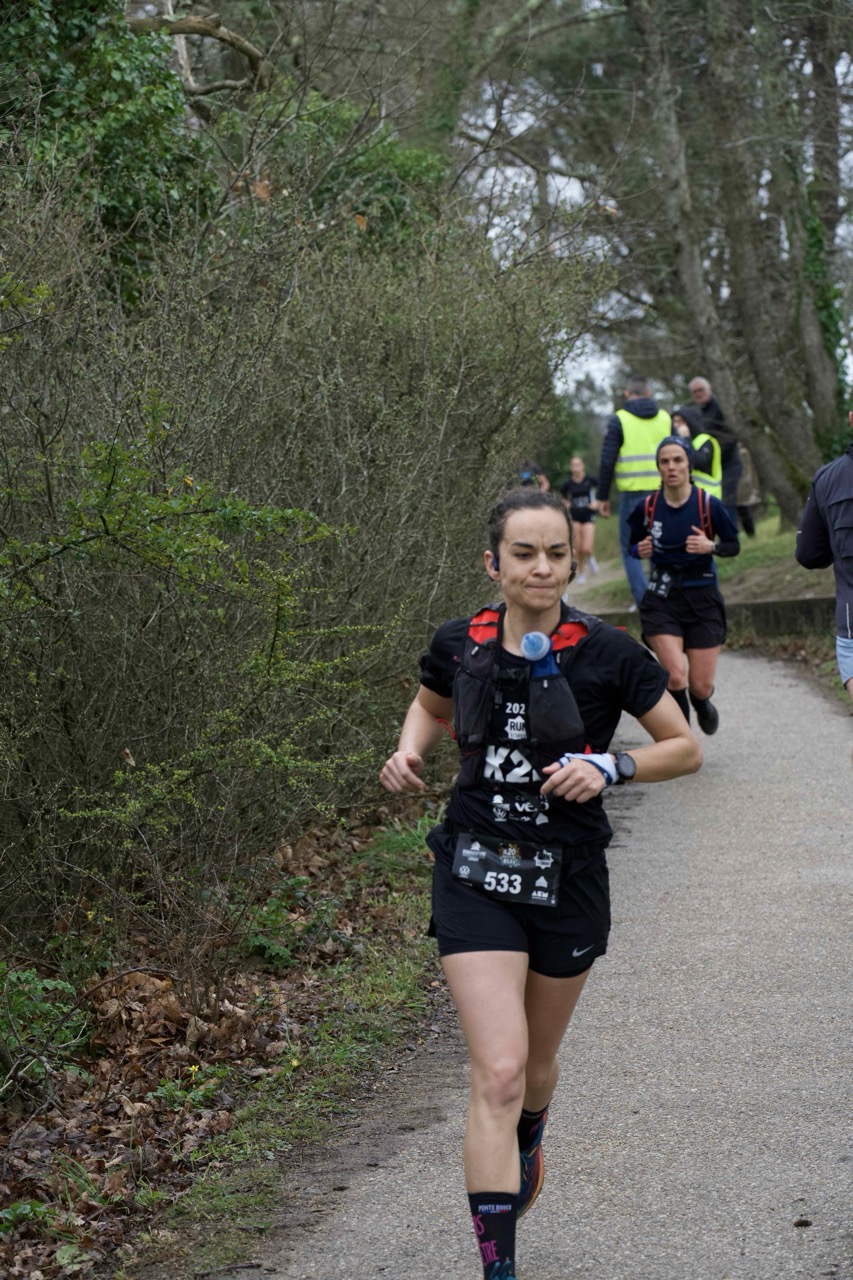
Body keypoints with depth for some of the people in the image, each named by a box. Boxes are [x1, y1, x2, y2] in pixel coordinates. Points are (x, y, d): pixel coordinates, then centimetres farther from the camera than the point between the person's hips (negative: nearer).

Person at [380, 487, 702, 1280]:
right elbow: (430, 706, 19)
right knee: (499, 1070, -14)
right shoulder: (459, 646, -4)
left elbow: (686, 748, -2)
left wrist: (611, 767, -18)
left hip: (567, 882, 0)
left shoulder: (606, 655, -11)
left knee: (537, 1064, 19)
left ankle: (526, 1146, 56)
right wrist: (410, 750, -2)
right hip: (475, 876, 0)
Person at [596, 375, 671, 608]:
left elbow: (607, 462, -5)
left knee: (630, 548, 5)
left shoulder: (618, 420, -2)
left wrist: (603, 497, 2)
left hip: (634, 493, -4)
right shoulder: (665, 418, 10)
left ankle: (643, 600, -6)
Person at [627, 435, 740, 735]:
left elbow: (734, 545, 1)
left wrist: (711, 546, -19)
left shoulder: (709, 505, -8)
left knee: (701, 686, 1)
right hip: (662, 599, 0)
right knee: (676, 676, -17)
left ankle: (701, 703, 40)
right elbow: (633, 545, 11)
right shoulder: (648, 508, -4)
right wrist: (640, 551, -12)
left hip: (702, 598, 0)